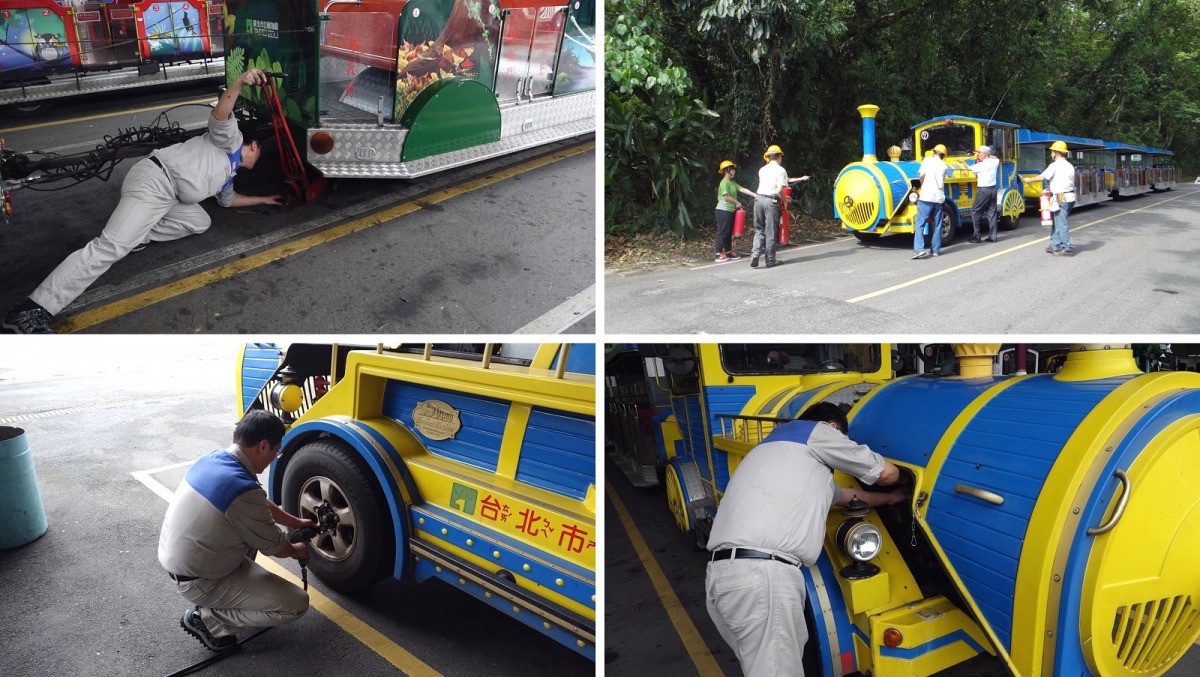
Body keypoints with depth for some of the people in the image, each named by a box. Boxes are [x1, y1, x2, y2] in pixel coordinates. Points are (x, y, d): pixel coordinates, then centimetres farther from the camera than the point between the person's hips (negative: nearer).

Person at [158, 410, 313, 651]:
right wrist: (297, 551, 9)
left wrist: (296, 522, 24)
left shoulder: (213, 459, -3)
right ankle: (206, 618, -1)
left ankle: (234, 591, 20)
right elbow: (274, 547, -13)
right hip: (197, 582, -9)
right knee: (296, 604, -9)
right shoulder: (243, 490, -30)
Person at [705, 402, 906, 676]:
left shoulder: (782, 449, 36)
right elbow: (887, 473, 19)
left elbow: (845, 494, 50)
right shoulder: (817, 432, 12)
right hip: (762, 574, -9)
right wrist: (896, 484, 42)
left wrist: (890, 498, 62)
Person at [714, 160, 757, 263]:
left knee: (729, 232, 14)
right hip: (723, 211, -10)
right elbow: (726, 196, -21)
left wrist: (754, 195, 2)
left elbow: (742, 189, 10)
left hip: (731, 211, 10)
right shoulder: (724, 182, -13)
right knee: (722, 232, -8)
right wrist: (737, 203, -12)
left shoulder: (733, 182, 16)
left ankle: (728, 252, 22)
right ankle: (719, 255, -6)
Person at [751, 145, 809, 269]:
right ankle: (770, 260, 8)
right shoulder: (780, 170, -3)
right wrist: (784, 200, 5)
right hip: (771, 201, -5)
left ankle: (755, 253, -8)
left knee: (759, 230, 12)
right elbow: (780, 190, -14)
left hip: (759, 198, 5)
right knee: (770, 231, 3)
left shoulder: (762, 170, 15)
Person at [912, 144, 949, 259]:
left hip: (926, 197, -4)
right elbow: (941, 180, 14)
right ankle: (936, 250, 15)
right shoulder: (944, 166, 14)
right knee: (937, 225, 12)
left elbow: (921, 174, -7)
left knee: (919, 223, -4)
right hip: (939, 197, 4)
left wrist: (923, 186, 9)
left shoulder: (927, 160, 3)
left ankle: (919, 249, -17)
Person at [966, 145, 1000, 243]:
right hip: (993, 189, 7)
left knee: (975, 212, 1)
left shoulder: (981, 165, -14)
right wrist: (989, 154, 24)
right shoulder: (994, 162, 6)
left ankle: (976, 236, -3)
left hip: (983, 190, -7)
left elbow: (969, 168, -1)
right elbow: (996, 158, 32)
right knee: (991, 213, 10)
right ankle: (992, 236, 10)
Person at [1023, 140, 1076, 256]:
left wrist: (1029, 179, 11)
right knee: (1057, 222, 16)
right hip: (1070, 197, 9)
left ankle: (1067, 249, -5)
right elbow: (1073, 182, 18)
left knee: (1061, 224, -6)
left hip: (1061, 198, -9)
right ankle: (1055, 246, 20)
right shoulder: (1070, 166, 16)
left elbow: (1042, 177, -6)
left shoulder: (1055, 165, -10)